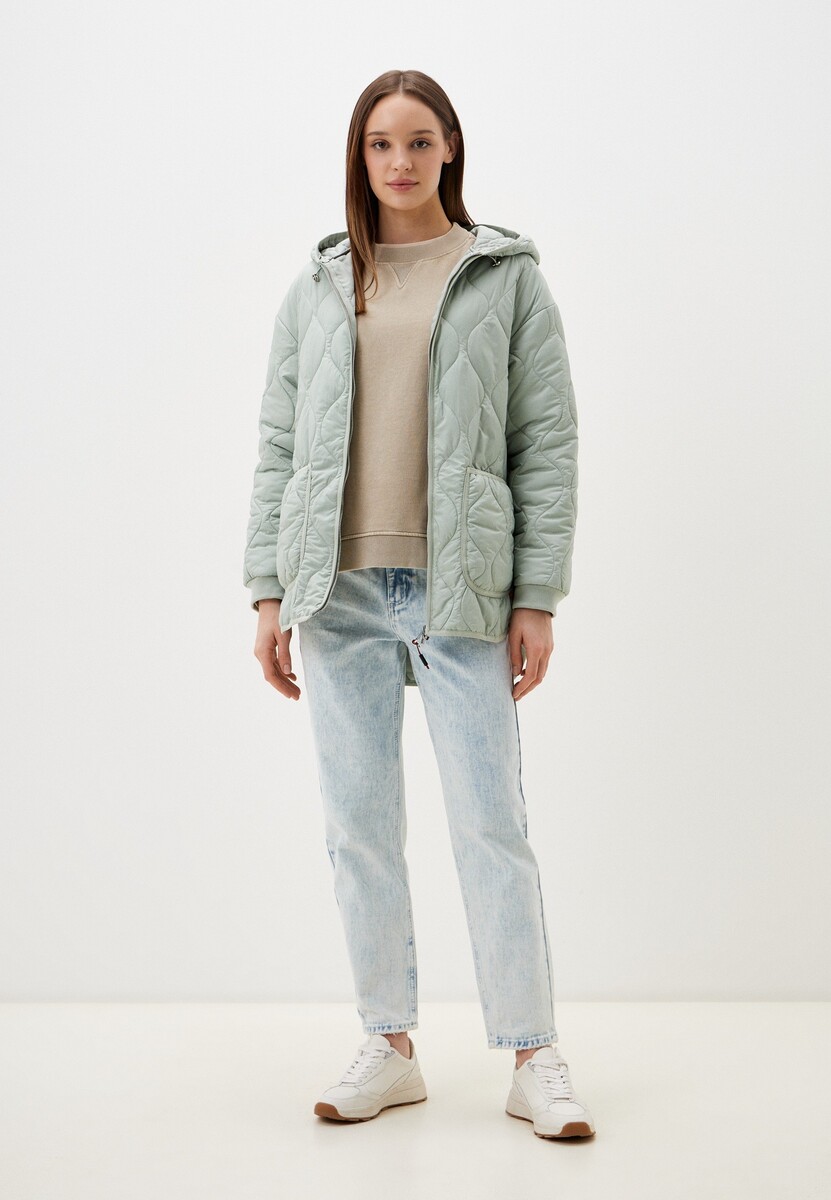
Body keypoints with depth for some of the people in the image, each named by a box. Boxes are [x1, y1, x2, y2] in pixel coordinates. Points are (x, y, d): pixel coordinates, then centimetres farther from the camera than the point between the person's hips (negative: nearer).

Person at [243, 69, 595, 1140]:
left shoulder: (508, 278, 6)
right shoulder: (317, 288, 13)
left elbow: (547, 442, 2)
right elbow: (278, 444, 12)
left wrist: (538, 597, -5)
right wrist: (268, 591, 4)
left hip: (458, 588, -3)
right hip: (338, 590, 3)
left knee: (491, 823, -3)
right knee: (358, 826, 6)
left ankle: (534, 1060, 8)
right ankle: (389, 1048, 18)